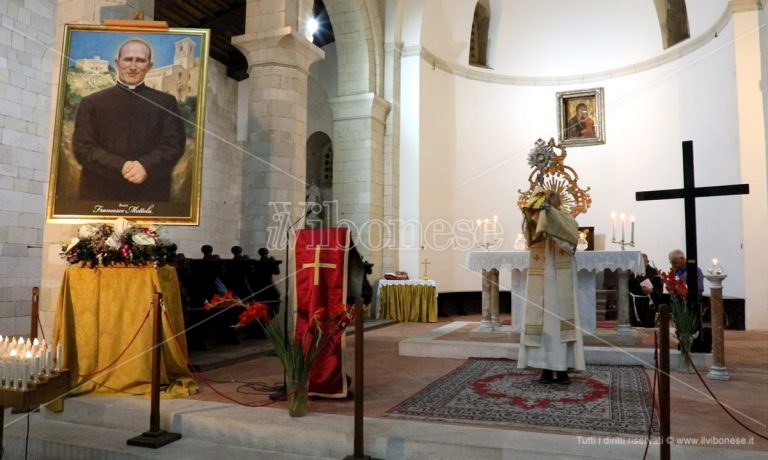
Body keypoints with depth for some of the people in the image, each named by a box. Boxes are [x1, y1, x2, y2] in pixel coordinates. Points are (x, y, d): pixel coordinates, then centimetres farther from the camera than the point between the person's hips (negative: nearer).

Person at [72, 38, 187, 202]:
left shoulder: (165, 102, 10)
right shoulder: (92, 103, 10)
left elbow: (175, 144, 2)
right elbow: (82, 147, 2)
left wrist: (146, 166, -17)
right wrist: (120, 167, -15)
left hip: (151, 196, 0)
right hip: (101, 195, 1)